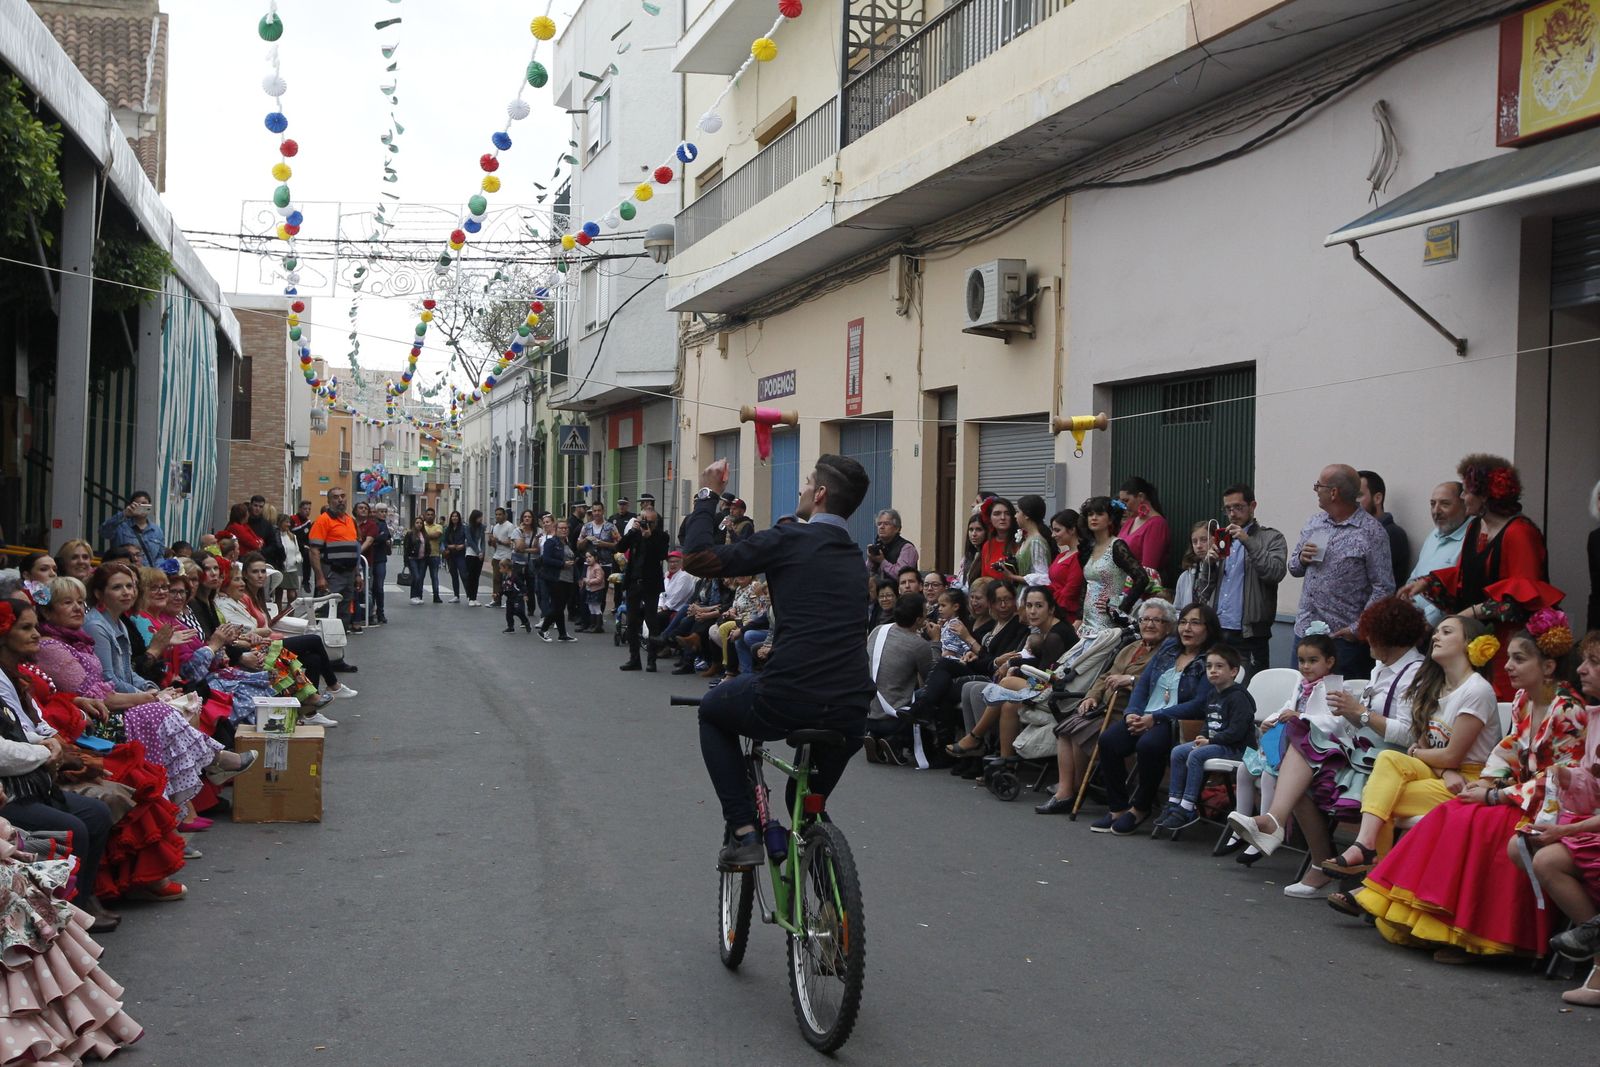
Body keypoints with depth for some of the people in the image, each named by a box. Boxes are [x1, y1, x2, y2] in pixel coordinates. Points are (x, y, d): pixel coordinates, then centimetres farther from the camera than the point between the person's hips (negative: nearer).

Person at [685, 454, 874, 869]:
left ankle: (743, 832, 14)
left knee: (712, 710, 25)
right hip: (852, 716, 6)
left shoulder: (790, 538, -4)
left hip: (788, 703, -6)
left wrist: (707, 495, 8)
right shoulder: (856, 558, 18)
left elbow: (697, 558, -4)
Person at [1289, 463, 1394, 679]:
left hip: (1344, 638, -6)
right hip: (1304, 630, 6)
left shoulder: (1371, 533, -9)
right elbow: (1294, 569, 20)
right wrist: (1301, 559, -3)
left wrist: (1358, 629, -15)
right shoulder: (1314, 523, 11)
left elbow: (1383, 588, -11)